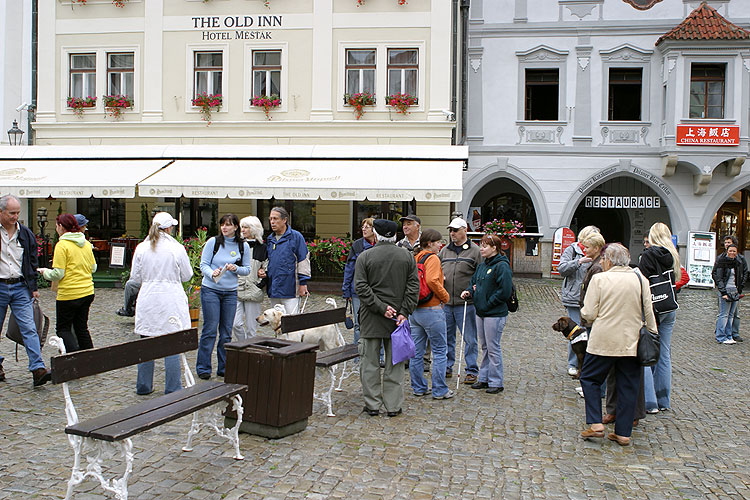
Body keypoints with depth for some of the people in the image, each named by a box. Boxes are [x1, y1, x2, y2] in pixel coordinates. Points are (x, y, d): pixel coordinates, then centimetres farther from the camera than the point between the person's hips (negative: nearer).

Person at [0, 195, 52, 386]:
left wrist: (33, 287, 12)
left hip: (21, 287, 1)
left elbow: (32, 262, 14)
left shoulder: (25, 234, 7)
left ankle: (38, 370, -13)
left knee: (29, 328, -7)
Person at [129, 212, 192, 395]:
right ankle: (172, 389, 6)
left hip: (148, 301, 3)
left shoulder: (141, 248, 0)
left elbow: (135, 278, 5)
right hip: (171, 301, -3)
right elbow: (186, 275, 1)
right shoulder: (177, 248, -8)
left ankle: (143, 386, 23)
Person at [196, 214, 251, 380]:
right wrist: (212, 273, -23)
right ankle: (203, 367, 8)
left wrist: (236, 269, -12)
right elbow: (203, 265, -3)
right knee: (210, 329, -3)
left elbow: (247, 270, 8)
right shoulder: (213, 242, -2)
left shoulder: (243, 246, 4)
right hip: (210, 290, -3)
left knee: (226, 332, 6)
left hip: (230, 292, 3)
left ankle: (224, 368, 16)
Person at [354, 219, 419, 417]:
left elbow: (361, 287, -10)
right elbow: (413, 287, -2)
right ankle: (393, 405, 12)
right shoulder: (407, 257, 4)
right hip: (397, 319, 2)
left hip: (371, 319, -2)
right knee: (394, 363, 8)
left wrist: (380, 307, -10)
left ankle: (372, 404, 12)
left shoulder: (365, 257, -2)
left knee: (370, 362, 7)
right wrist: (404, 312, -5)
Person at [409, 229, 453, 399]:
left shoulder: (415, 258, 10)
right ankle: (439, 390, 8)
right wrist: (445, 296, -11)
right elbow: (432, 281, -26)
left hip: (414, 310, 8)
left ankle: (419, 387, 21)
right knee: (439, 352, 3)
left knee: (417, 351, 12)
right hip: (431, 310, -8)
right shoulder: (432, 258, -12)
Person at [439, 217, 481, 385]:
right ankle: (447, 367, 25)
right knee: (446, 337, 12)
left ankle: (472, 371, 11)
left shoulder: (474, 250, 0)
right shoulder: (444, 251, 13)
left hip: (465, 303, -4)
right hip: (445, 303, 5)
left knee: (469, 339, 2)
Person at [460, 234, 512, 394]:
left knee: (493, 348, -1)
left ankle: (496, 382, 9)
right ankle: (484, 378, 27)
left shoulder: (502, 266, -14)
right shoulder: (481, 266, 12)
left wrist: (488, 304, -15)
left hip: (495, 314, -8)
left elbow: (505, 291, -20)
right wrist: (469, 291, -1)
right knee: (485, 347, 16)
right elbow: (474, 282, 21)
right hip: (481, 313, 8)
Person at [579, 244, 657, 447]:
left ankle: (595, 424, 3)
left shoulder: (599, 279, -8)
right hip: (632, 344, 4)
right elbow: (649, 312, 5)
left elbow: (589, 314, -8)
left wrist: (583, 312, 13)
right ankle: (623, 432, 15)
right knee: (628, 387, 11)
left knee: (589, 378, 13)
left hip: (603, 342, -3)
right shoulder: (640, 279, 2)